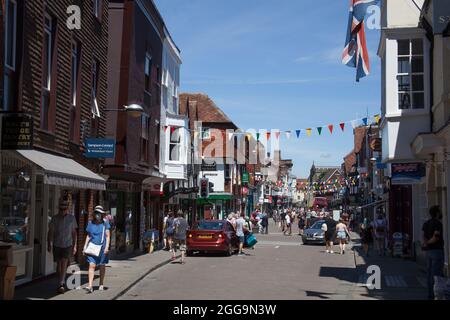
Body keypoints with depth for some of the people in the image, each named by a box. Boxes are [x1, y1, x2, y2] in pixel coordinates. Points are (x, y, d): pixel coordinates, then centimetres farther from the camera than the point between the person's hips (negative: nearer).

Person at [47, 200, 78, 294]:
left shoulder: (72, 218, 3)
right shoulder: (55, 218, 0)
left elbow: (74, 233, 9)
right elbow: (50, 232, 2)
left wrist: (75, 246, 7)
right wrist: (49, 244, -5)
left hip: (67, 245, -1)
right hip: (57, 245, 1)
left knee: (64, 264, -12)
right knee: (59, 264, 9)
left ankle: (61, 285, -14)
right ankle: (62, 283, 22)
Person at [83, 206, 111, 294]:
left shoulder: (105, 223, 0)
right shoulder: (90, 223, 7)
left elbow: (108, 236, -1)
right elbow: (88, 236, 14)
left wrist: (107, 247, -11)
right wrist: (85, 247, 7)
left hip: (102, 247, -1)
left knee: (102, 266, 9)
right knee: (91, 266, -11)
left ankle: (101, 285, 23)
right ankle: (90, 286, -18)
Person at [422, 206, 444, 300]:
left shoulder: (426, 224, 12)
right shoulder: (438, 223, -13)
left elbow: (423, 236, -2)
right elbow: (435, 237, -23)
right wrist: (427, 244, -8)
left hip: (429, 251, 8)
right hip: (437, 250, -8)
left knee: (430, 273, 9)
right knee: (437, 273, -6)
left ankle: (431, 294, 11)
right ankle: (435, 295, -7)